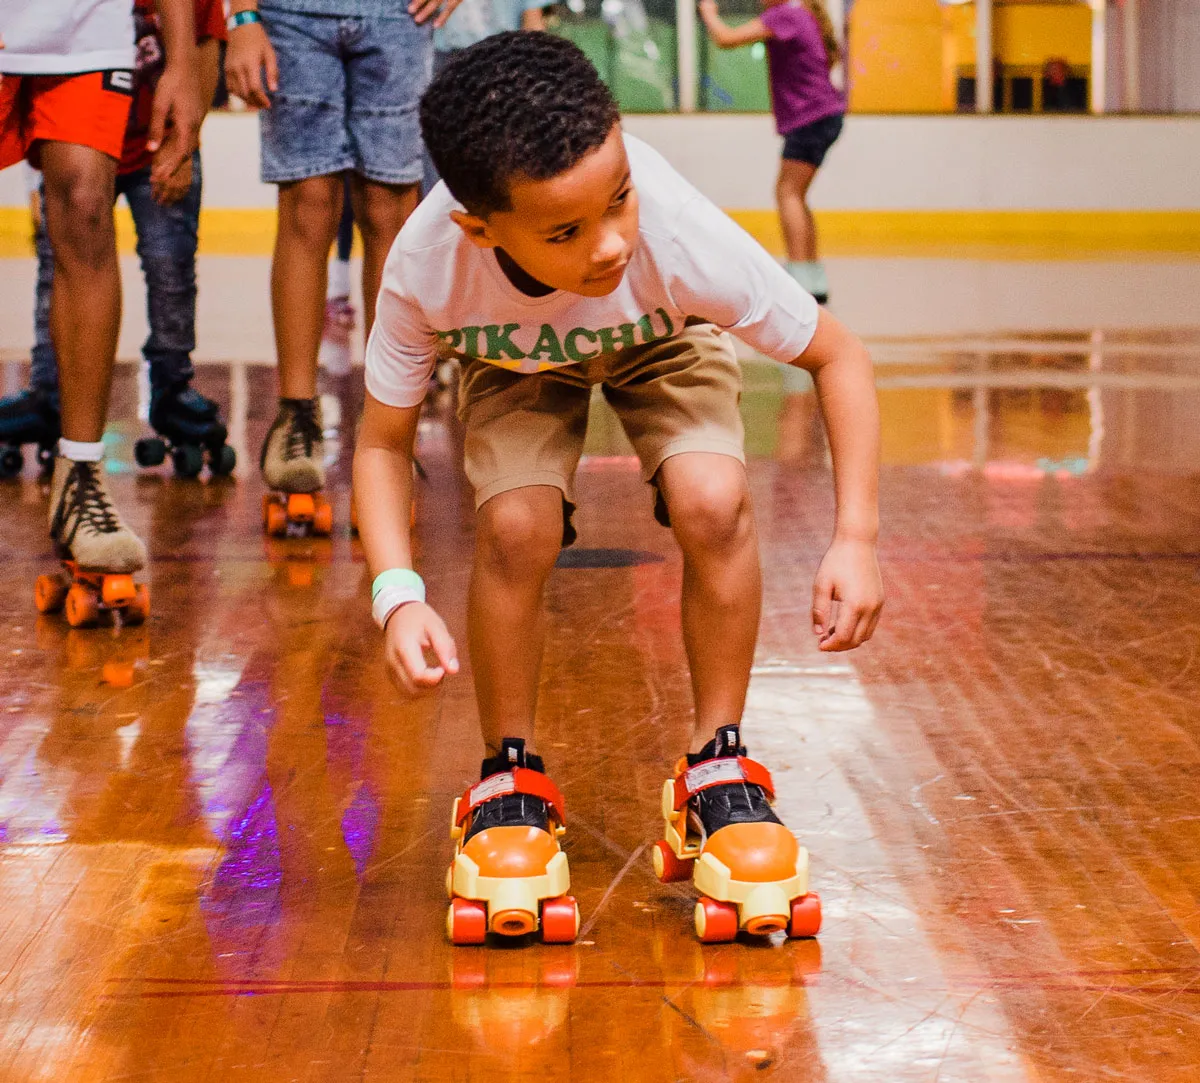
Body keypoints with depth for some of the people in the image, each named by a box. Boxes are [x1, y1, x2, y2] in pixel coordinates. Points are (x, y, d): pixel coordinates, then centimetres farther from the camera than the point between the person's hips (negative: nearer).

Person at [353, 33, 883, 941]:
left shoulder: (682, 238, -41)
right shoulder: (425, 269, -38)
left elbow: (839, 356, -25)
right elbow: (384, 440, -20)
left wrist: (856, 539, -34)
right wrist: (398, 593, -36)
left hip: (663, 340, 0)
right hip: (518, 361, 1)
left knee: (713, 503, -27)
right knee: (517, 525, -26)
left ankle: (720, 763, -5)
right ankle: (512, 773, -1)